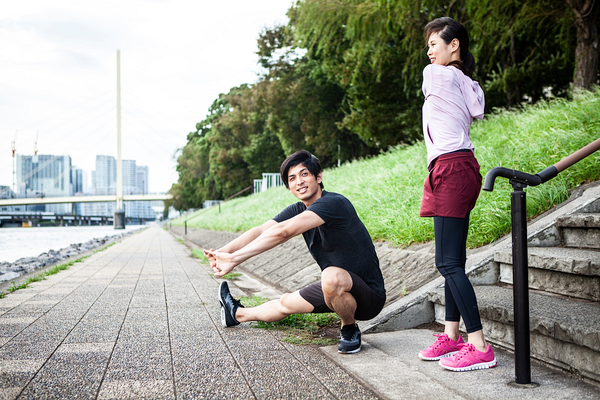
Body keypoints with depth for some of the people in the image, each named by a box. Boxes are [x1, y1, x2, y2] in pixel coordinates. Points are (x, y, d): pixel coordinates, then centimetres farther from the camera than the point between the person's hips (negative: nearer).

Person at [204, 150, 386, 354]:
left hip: (369, 295, -8)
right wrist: (222, 251, -23)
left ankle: (350, 330, -10)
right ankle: (238, 314, 49)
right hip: (338, 290, 8)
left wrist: (235, 257, -32)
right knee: (286, 303, 20)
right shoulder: (298, 210, 3)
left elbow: (283, 232, -33)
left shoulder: (333, 203, -24)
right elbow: (260, 231, -6)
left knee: (332, 276, -38)